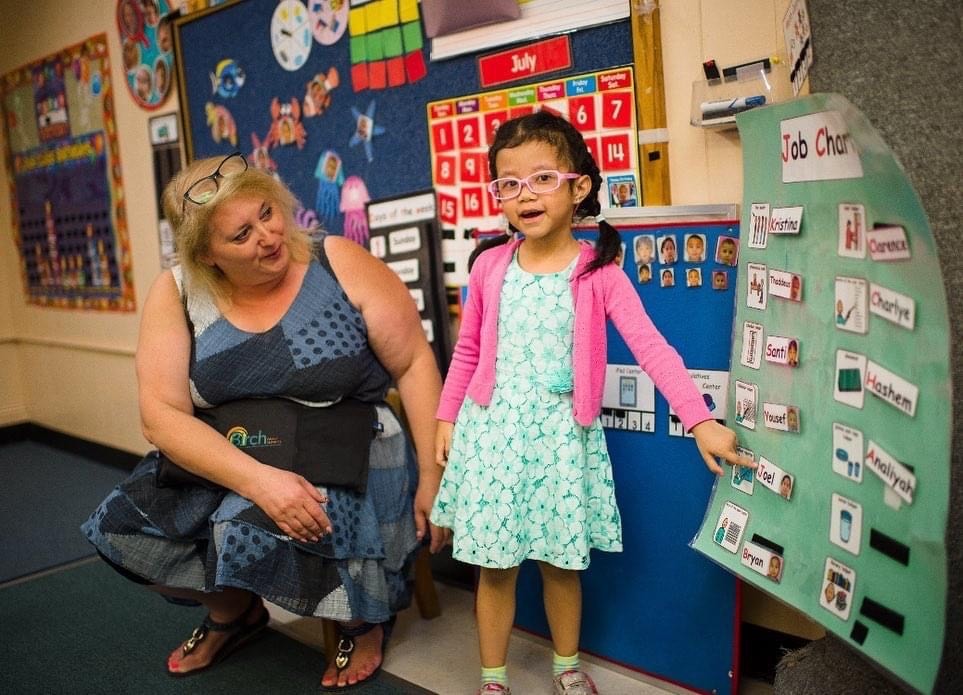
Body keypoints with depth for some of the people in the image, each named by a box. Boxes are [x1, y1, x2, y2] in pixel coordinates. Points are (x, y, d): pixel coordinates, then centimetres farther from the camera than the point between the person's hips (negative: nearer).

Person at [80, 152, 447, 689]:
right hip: (227, 460, 5)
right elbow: (162, 415, -12)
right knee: (120, 528, -9)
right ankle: (234, 612, 20)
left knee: (248, 532, -30)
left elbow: (415, 364, -10)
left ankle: (366, 618, 2)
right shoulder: (177, 295, -6)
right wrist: (259, 480, -27)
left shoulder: (340, 264, -13)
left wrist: (432, 476, -13)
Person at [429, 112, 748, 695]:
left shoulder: (598, 273, -8)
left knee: (562, 560, 13)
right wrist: (447, 417, 9)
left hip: (562, 433, -1)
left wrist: (701, 420, -25)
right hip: (492, 429, 2)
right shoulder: (489, 266, 0)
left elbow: (652, 348, -16)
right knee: (495, 565, 9)